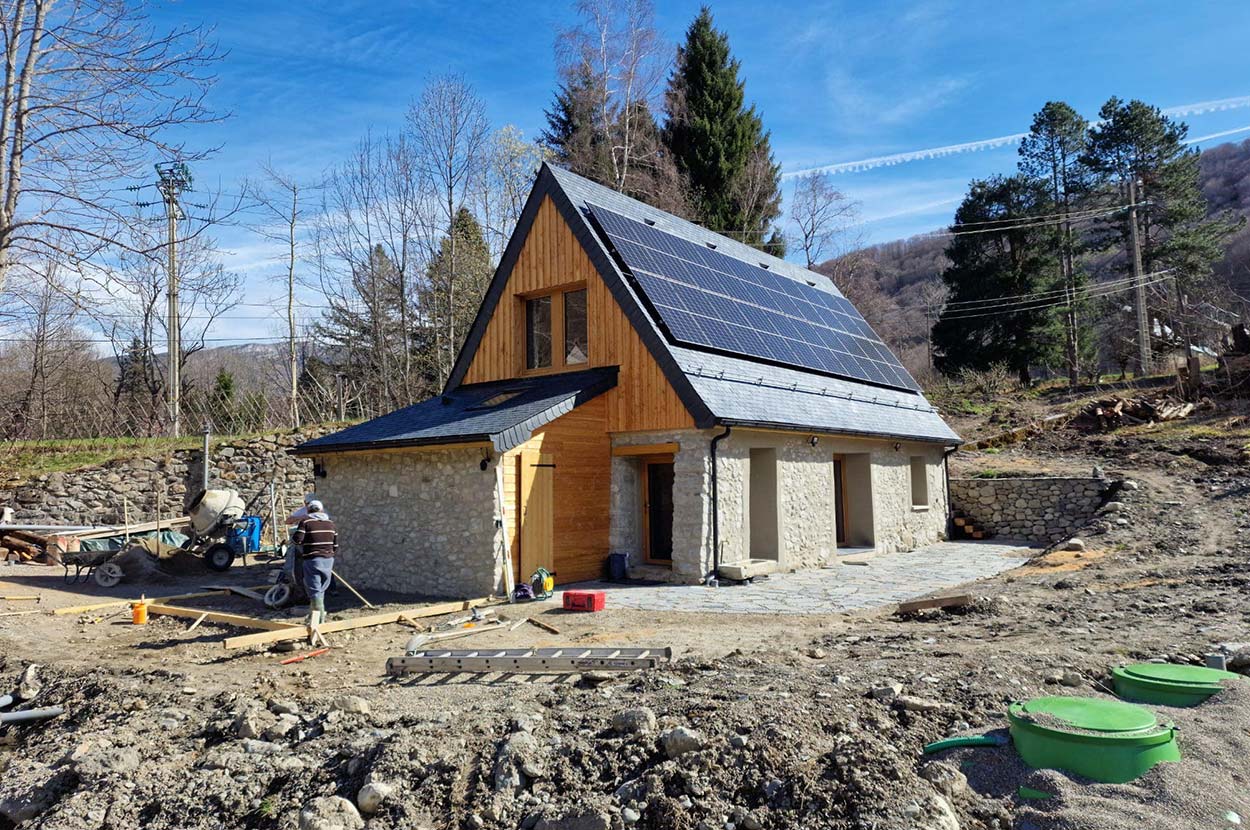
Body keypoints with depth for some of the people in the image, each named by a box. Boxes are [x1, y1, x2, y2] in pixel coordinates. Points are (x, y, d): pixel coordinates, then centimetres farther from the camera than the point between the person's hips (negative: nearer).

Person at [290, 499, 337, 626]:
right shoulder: (330, 523, 13)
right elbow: (336, 545, 14)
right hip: (328, 560, 5)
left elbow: (297, 539, -13)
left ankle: (315, 620, -15)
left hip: (312, 560, -5)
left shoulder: (306, 521, -3)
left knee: (314, 590, -5)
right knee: (321, 590, 17)